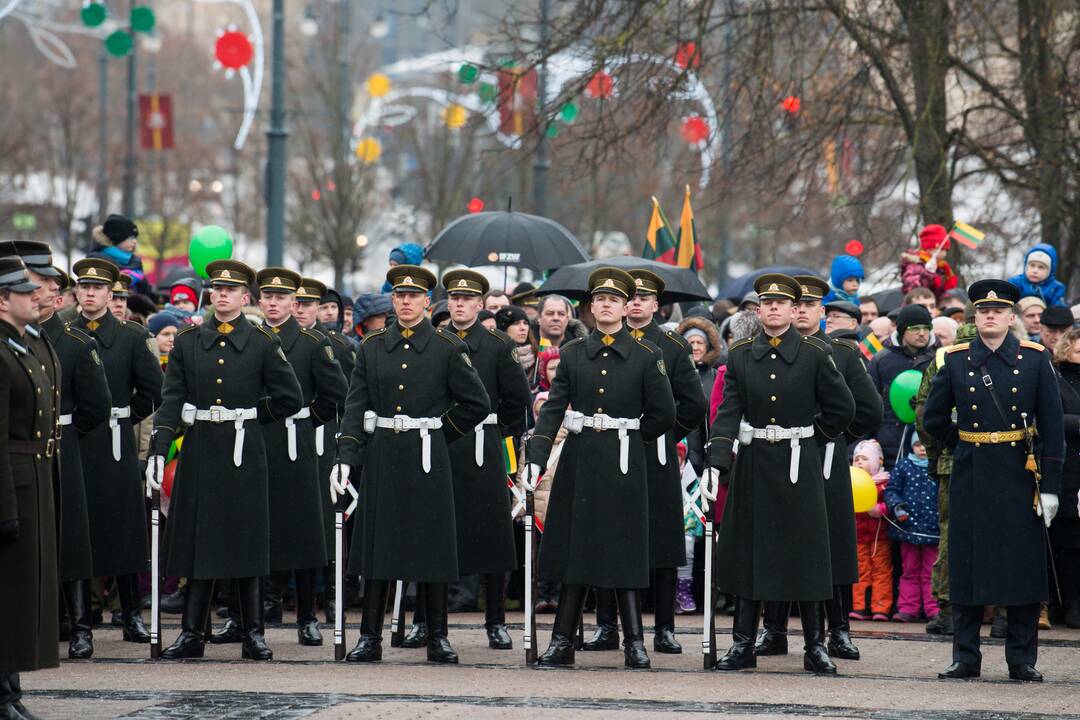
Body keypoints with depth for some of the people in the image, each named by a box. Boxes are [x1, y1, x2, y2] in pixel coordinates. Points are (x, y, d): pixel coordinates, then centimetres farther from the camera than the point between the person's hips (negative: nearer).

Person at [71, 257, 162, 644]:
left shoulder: (132, 337, 4)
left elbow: (154, 390, 4)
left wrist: (123, 418, 2)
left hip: (115, 445, -1)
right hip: (71, 445, 1)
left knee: (122, 529, 2)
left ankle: (132, 616, 7)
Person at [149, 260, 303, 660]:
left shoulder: (262, 343, 2)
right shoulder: (187, 342, 6)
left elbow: (290, 398, 3)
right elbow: (172, 401, 2)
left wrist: (247, 414, 0)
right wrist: (157, 451, -8)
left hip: (244, 452, -2)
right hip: (199, 451, 2)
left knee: (246, 543, 1)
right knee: (198, 541, 3)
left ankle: (253, 634, 7)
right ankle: (191, 634, 8)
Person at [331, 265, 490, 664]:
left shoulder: (448, 348, 0)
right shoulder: (372, 346, 7)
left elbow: (476, 403, 3)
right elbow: (355, 406, 4)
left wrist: (438, 432, 2)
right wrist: (345, 458, -6)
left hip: (427, 458, -2)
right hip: (381, 457, 2)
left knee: (433, 547, 1)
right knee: (376, 545, 2)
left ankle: (438, 638, 8)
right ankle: (370, 638, 7)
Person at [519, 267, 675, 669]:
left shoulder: (646, 356, 0)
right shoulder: (572, 354, 7)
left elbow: (663, 414, 2)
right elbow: (553, 408, -1)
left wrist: (628, 436, 6)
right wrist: (536, 456, -12)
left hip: (624, 465, -2)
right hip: (579, 464, 2)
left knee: (624, 554, -1)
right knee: (574, 549, 5)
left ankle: (634, 643, 4)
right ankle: (562, 643, 7)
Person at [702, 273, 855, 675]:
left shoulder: (815, 355, -3)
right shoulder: (740, 356, 4)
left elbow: (842, 409, 3)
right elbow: (728, 413, -3)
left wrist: (811, 438, 6)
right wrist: (716, 462, -14)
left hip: (799, 466, -2)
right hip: (752, 465, 2)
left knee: (805, 555, 0)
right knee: (746, 553, 4)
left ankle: (815, 646, 7)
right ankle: (743, 645, 10)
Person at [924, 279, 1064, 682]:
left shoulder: (1034, 359, 0)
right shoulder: (956, 361, 3)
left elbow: (1052, 427, -1)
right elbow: (933, 420, 12)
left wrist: (1050, 486, -6)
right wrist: (967, 443, 9)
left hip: (1019, 475, -1)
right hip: (970, 478, 1)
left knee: (1025, 569, 1)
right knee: (967, 568, 2)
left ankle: (1022, 660, 9)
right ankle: (966, 658, 9)